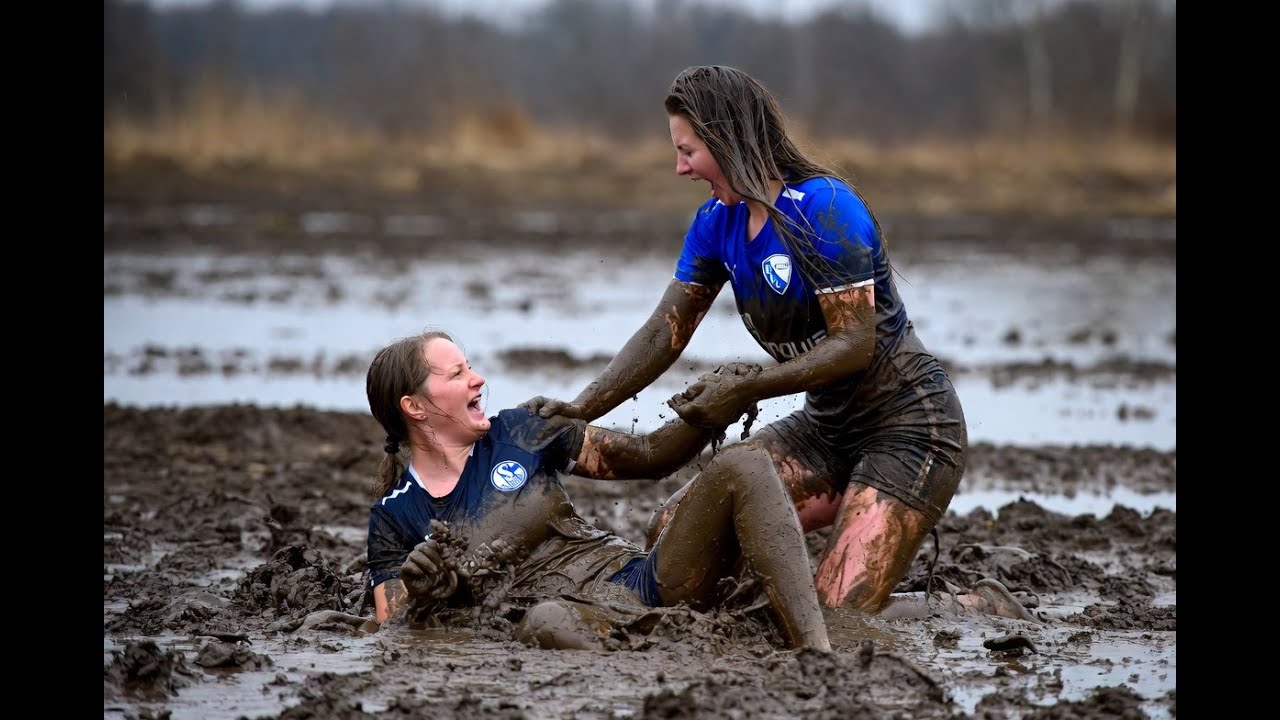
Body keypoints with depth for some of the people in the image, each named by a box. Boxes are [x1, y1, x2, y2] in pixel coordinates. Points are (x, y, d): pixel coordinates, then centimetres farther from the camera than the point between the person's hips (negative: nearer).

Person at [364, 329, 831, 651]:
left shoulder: (516, 433, 14)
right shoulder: (394, 516, 8)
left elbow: (647, 455, 16)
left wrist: (709, 414, -3)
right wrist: (416, 595, -18)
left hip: (646, 580, 5)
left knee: (744, 477, -16)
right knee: (544, 620, -42)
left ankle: (817, 656, -34)